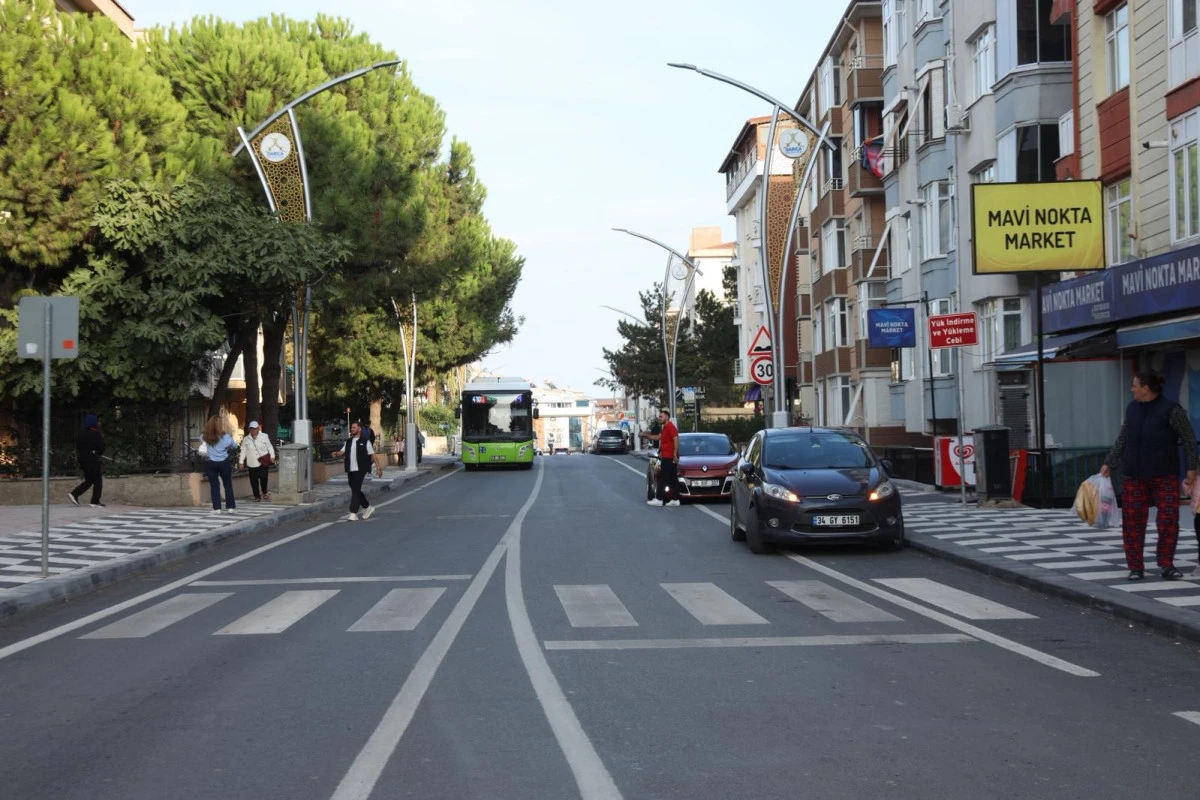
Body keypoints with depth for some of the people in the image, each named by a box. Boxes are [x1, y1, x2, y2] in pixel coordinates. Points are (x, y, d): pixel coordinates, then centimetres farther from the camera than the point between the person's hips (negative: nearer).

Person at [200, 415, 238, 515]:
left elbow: (201, 442, 15)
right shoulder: (225, 437, -10)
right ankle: (230, 507, 10)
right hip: (224, 463, -1)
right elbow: (234, 446, 5)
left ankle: (217, 508, 2)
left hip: (210, 463, 1)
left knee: (214, 486, 6)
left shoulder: (204, 437, -7)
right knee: (228, 485, 10)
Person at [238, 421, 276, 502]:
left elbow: (269, 447, 5)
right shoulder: (246, 439, 5)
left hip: (263, 462, -2)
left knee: (263, 477, -7)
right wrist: (241, 461, 2)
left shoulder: (264, 436, 1)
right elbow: (243, 451, 7)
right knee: (254, 480, 1)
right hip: (252, 464, 2)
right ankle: (257, 496, 11)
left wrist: (272, 456, -8)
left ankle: (264, 492, 19)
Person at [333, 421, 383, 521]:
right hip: (350, 470, 6)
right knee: (355, 491, 13)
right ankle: (368, 507, 31)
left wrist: (378, 466, -3)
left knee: (356, 491, -12)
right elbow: (342, 452, 7)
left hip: (360, 470, -6)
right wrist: (336, 454, -15)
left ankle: (353, 513, -13)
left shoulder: (365, 442, 1)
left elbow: (372, 454, 2)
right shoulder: (348, 442, 17)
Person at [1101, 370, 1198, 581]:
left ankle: (1166, 564, 5)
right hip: (1133, 475, 4)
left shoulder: (1171, 409, -9)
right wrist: (1109, 463, 13)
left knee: (1169, 519, -9)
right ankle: (1135, 567, 9)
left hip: (1164, 476, -4)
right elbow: (1122, 439, 14)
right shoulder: (1132, 408, 6)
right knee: (1132, 522, 2)